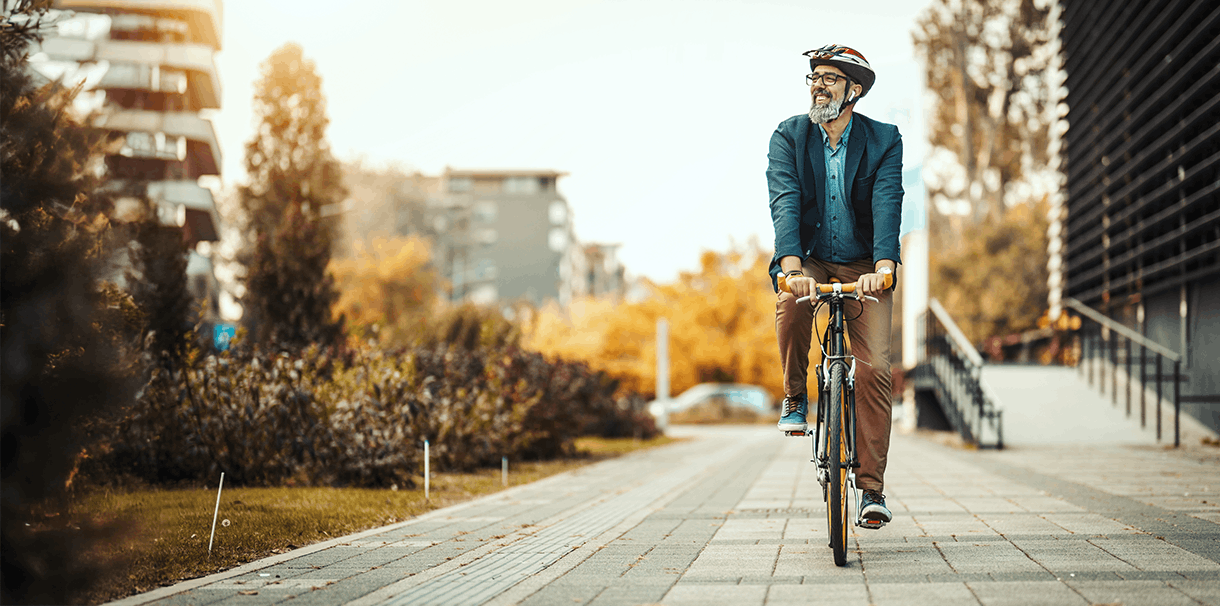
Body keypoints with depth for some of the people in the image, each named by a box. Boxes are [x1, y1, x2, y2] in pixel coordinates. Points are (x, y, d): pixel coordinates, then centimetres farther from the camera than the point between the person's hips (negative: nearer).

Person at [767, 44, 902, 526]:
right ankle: (795, 397, -10)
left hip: (863, 268, 0)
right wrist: (792, 267, -36)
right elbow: (785, 203, -19)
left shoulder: (884, 140, -7)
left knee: (874, 368, -13)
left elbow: (887, 205, -20)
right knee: (792, 301, -36)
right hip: (809, 262, 0)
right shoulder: (789, 137, -6)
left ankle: (872, 487, -5)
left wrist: (882, 269, -37)